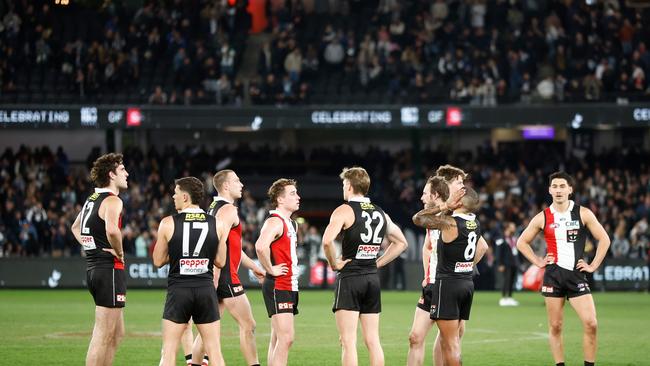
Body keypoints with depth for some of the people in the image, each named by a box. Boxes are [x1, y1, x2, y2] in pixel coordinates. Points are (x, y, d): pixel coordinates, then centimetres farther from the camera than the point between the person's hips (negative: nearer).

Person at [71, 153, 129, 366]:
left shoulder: (92, 200, 16)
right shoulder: (112, 201, -13)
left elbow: (75, 227, 32)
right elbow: (112, 230, -33)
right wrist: (119, 252, -16)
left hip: (93, 268, 10)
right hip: (110, 269, -10)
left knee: (117, 333, 17)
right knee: (103, 336, -7)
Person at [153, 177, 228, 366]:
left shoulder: (168, 223, -5)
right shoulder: (217, 224, 2)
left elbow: (158, 261, 2)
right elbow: (220, 262, 8)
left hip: (179, 289, -2)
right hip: (206, 289, 2)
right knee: (215, 350, 7)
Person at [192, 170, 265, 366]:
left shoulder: (213, 208, 19)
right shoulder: (228, 210, -11)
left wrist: (253, 266, 31)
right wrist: (214, 281, -24)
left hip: (216, 278, 9)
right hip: (225, 276, -9)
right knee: (248, 325, -3)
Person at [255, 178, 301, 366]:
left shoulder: (291, 224, 17)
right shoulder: (275, 222, -14)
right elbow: (261, 246, -33)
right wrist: (270, 270, -21)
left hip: (290, 286, 10)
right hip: (278, 286, -10)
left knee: (278, 339, 10)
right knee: (285, 338, -15)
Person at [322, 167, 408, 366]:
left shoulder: (344, 211, -8)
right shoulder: (380, 213, 13)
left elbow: (327, 241, -24)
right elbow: (401, 242, 23)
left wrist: (334, 264, -9)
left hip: (350, 277, -6)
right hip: (373, 278, 6)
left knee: (348, 342, -6)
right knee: (373, 341, 9)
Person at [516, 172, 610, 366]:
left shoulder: (583, 214, 0)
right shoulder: (542, 218, 3)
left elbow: (604, 239, 4)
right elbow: (522, 242, 14)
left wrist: (593, 266, -1)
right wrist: (538, 262, 4)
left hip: (576, 275, -1)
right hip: (553, 275, 1)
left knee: (591, 324, -12)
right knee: (555, 326, 2)